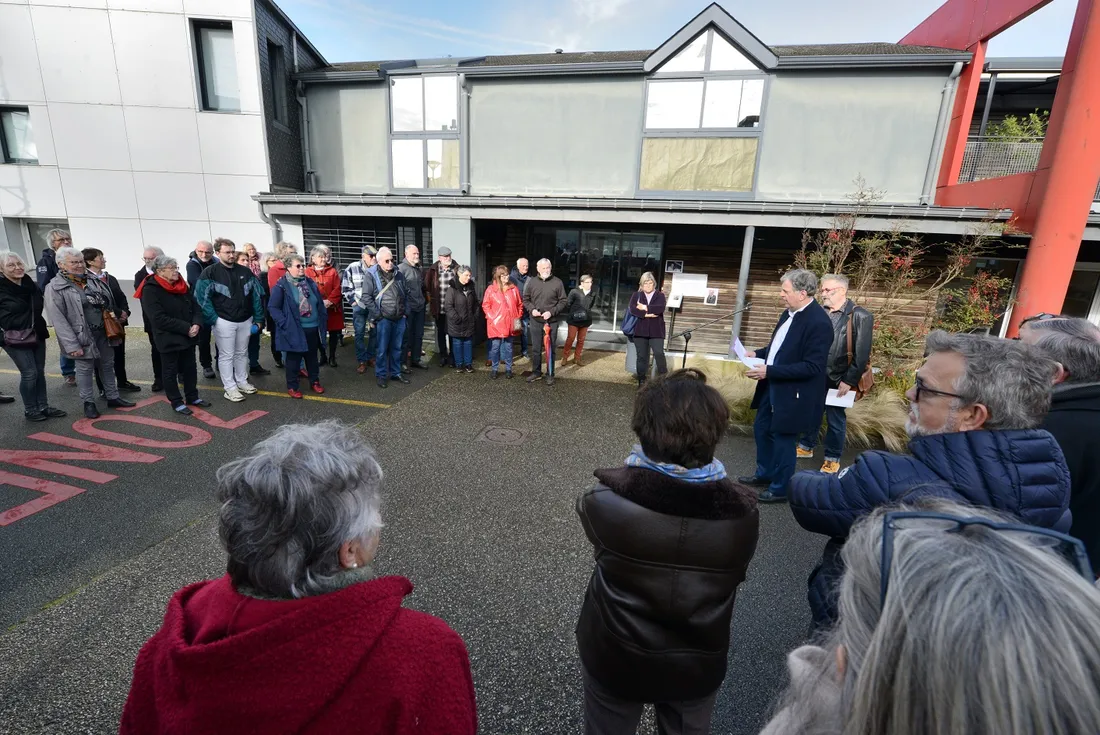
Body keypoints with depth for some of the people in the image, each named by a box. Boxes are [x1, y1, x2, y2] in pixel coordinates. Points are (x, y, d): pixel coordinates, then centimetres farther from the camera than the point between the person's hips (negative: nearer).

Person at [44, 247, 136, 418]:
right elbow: (58, 320, -15)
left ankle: (113, 397, 27)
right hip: (83, 335, -5)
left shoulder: (92, 280, 6)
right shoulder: (55, 288, -12)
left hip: (104, 331, 5)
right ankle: (88, 403, 21)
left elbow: (109, 303, 14)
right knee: (85, 369, 7)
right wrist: (72, 345, -19)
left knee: (108, 364, 15)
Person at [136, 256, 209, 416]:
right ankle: (177, 402, 18)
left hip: (188, 337, 7)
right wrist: (186, 328, -24)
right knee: (170, 372, 8)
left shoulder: (182, 286, 8)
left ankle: (192, 397, 30)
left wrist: (196, 324, -13)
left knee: (190, 368, 16)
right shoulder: (150, 290, -14)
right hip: (168, 339, -7)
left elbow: (195, 307, 6)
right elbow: (159, 318, -22)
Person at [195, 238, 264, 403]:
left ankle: (242, 382, 29)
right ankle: (230, 388, 10)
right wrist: (213, 319, -13)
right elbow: (202, 298, -10)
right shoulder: (210, 273, -8)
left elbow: (256, 295, 8)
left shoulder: (245, 271, 5)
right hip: (224, 321, -4)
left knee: (242, 353, 16)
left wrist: (258, 318, 6)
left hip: (245, 320, 5)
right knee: (226, 355, 3)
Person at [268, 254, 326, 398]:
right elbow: (272, 307, -10)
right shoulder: (281, 285, -10)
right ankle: (292, 387, 19)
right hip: (294, 330, -5)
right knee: (294, 359, 6)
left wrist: (322, 319, 9)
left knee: (312, 357, 17)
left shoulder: (311, 282, 8)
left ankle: (315, 381, 31)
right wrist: (285, 323, -16)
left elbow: (320, 303, 17)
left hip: (313, 328, 5)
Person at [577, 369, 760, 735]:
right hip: (697, 664, 2)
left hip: (615, 661, -1)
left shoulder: (606, 500, -32)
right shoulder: (743, 511, -24)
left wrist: (635, 470, 4)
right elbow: (733, 575, -5)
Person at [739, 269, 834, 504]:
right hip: (773, 386, 9)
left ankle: (781, 488, 25)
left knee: (783, 438, 6)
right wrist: (758, 354, 1)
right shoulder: (789, 312, 4)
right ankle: (764, 474, 40)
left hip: (793, 394, -9)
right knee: (761, 429, 20)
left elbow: (812, 367, -26)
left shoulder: (819, 322, -24)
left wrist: (769, 371, -29)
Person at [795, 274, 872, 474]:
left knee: (835, 420, 9)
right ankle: (806, 447, 35)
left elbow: (862, 354, -13)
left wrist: (849, 380, -15)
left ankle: (833, 458, 25)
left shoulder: (860, 316, -12)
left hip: (838, 379, -4)